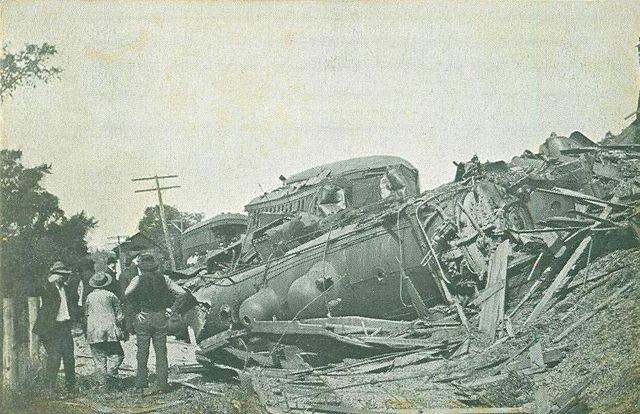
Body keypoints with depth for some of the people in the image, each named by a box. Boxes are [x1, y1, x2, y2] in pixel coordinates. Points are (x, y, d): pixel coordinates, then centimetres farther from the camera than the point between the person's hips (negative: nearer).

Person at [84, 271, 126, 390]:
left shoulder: (89, 297, 7)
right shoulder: (111, 296, 1)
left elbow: (86, 315, 13)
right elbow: (120, 315, 3)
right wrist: (120, 328, 16)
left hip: (93, 333, 2)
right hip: (110, 330, -2)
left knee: (99, 359, 6)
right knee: (117, 354, 9)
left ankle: (105, 383, 2)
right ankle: (110, 372, -14)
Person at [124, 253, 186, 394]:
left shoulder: (138, 279, -5)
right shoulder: (164, 279, 1)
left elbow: (127, 293, -22)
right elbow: (182, 292, -2)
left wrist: (137, 309, -12)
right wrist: (171, 308, 3)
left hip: (143, 318, -2)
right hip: (160, 319, 2)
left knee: (142, 353, 7)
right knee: (161, 353, 8)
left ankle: (140, 385, 6)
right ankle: (162, 385, 7)